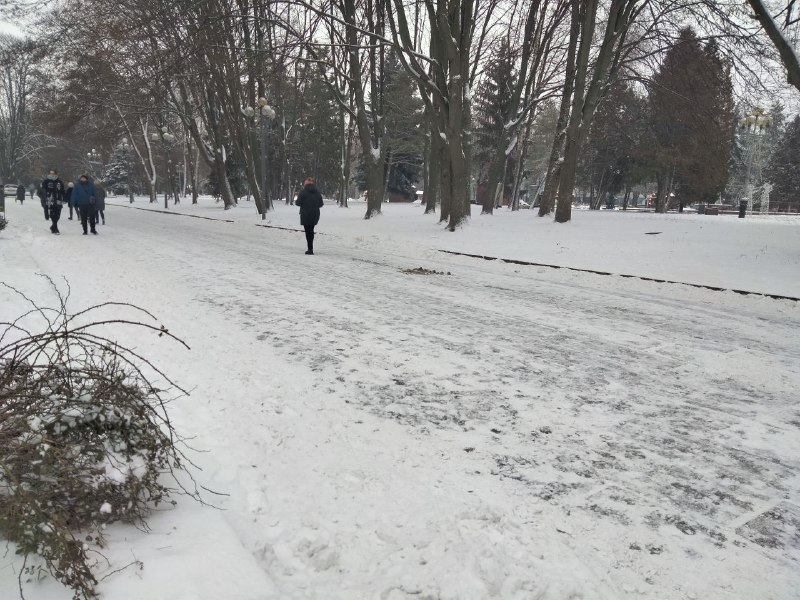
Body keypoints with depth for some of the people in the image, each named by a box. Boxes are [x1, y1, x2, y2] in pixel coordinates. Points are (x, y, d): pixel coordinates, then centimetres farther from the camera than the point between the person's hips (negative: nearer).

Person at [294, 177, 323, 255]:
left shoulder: (303, 192, -10)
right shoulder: (317, 192, 6)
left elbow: (298, 203, -10)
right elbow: (321, 204, 8)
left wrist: (296, 200, 12)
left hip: (306, 215, -5)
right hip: (315, 215, 5)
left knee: (308, 232, 0)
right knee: (311, 231, 18)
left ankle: (310, 249, -2)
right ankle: (311, 248, 20)